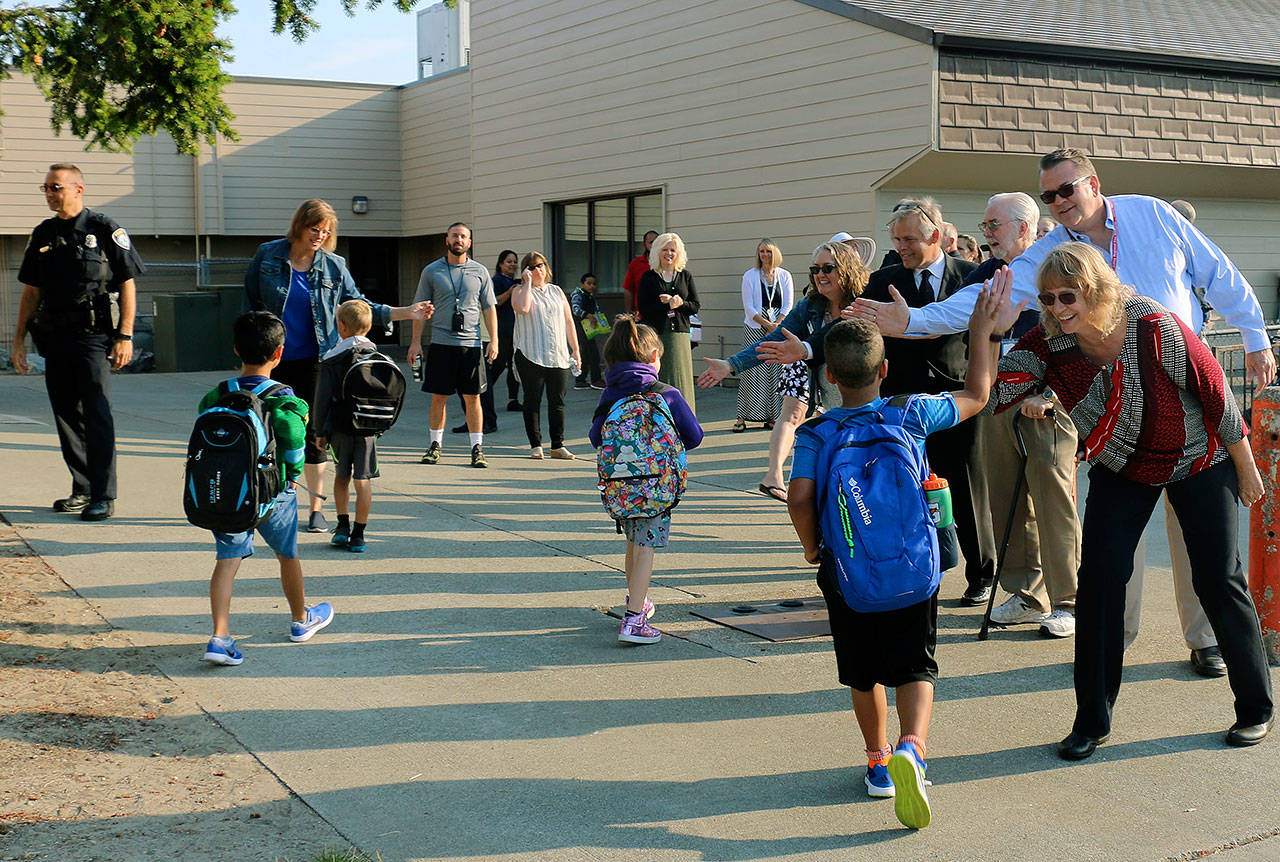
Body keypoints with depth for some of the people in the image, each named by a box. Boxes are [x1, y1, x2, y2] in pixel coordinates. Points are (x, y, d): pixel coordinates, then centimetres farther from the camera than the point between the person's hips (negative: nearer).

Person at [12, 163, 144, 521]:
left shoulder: (105, 229, -2)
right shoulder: (43, 234, 14)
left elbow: (128, 285, -3)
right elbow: (31, 292, 18)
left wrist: (125, 336, -9)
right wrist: (19, 340, 13)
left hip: (93, 336, -6)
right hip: (55, 340, 6)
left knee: (97, 416, -9)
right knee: (66, 417, 9)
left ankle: (104, 497, -7)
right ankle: (83, 490, 19)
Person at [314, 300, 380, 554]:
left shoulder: (333, 358, -6)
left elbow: (323, 397, -7)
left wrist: (320, 431, 1)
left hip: (341, 426, -2)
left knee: (341, 477, 16)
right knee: (363, 480, 3)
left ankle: (343, 526, 13)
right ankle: (358, 535, 4)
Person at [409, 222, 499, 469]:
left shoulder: (480, 272, 8)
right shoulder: (431, 271, 6)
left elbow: (489, 308, 11)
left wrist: (494, 340, 1)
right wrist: (416, 341, 2)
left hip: (471, 344, 0)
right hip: (441, 344, 0)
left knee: (473, 397, 0)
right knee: (439, 397, 3)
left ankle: (477, 448, 6)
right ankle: (435, 444, 15)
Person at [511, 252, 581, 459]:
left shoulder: (556, 291, 17)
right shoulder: (520, 290, 4)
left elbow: (568, 321, 18)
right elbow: (523, 308, -19)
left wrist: (575, 349, 12)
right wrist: (528, 283, -10)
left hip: (559, 356, 4)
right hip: (531, 355, -4)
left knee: (557, 401, 4)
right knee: (533, 401, 1)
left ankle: (558, 446, 10)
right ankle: (535, 445, 7)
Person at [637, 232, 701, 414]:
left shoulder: (686, 276, 12)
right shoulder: (648, 277, 6)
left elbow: (696, 306, 8)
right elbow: (642, 307, -3)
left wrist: (680, 303, -10)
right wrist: (666, 304, -13)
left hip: (679, 334, 2)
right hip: (655, 334, -2)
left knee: (680, 379, 0)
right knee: (657, 380, -5)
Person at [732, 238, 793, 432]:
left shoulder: (784, 276, 8)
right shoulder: (750, 276, 3)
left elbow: (788, 305, 4)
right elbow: (749, 307, -3)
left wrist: (777, 325, -11)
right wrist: (767, 324, -12)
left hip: (779, 330, 2)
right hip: (755, 330, -2)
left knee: (776, 372, 1)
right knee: (751, 371, -6)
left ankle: (771, 416, 8)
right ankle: (742, 417, -3)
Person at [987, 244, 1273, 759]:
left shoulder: (1153, 327, -30)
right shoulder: (1048, 343, -19)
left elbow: (1215, 393, -18)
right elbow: (992, 393, -28)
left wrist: (1245, 468, -9)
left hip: (1199, 464, -3)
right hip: (1120, 470, 3)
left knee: (1218, 580, 0)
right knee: (1099, 577, -8)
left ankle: (1255, 707, 21)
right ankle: (1092, 720, 4)